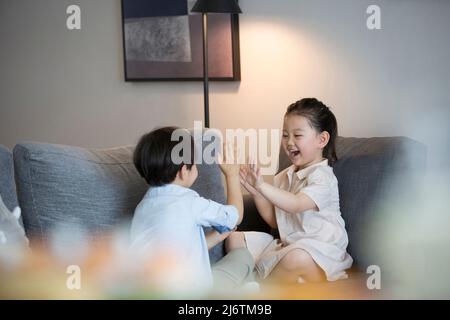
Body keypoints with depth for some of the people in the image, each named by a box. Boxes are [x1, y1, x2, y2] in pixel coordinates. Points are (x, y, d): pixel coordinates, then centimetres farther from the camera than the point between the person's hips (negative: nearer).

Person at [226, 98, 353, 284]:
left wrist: (262, 186, -39)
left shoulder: (322, 176, -12)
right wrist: (255, 192, -2)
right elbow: (274, 221, 12)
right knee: (234, 240, 2)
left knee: (296, 258, -41)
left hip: (320, 248, -8)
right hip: (287, 244, 8)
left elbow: (296, 204, -30)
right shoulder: (285, 176, 12)